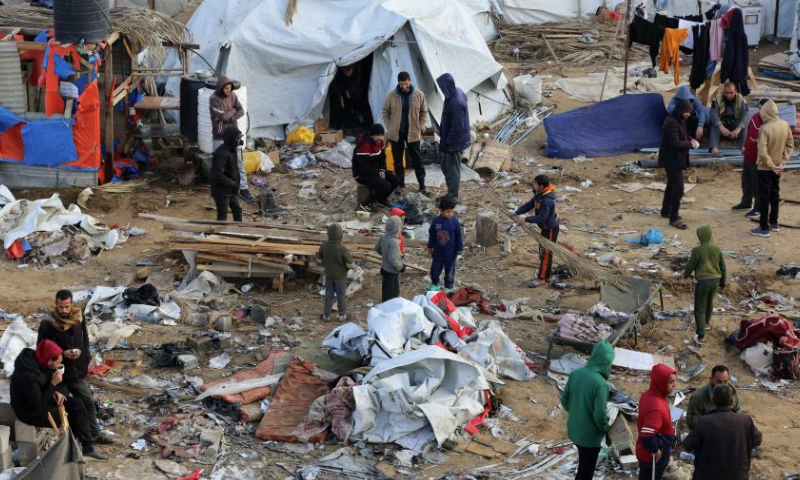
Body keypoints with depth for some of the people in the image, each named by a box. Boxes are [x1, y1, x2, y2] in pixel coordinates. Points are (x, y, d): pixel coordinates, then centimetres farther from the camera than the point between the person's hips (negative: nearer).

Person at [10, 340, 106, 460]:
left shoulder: (35, 359, -9)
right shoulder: (28, 377, -35)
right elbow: (38, 406, -27)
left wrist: (54, 392, -7)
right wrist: (53, 384, -24)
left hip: (38, 399, 9)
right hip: (31, 411, -9)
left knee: (77, 404, 1)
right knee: (68, 419, -10)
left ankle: (88, 447, 5)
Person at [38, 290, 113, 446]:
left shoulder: (78, 319, -3)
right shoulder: (47, 325, -18)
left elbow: (85, 339, 12)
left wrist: (85, 355, -2)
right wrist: (63, 354, -25)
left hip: (77, 372, 5)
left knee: (88, 402, 15)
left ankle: (94, 434, 32)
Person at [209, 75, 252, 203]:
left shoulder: (232, 95, 1)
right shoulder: (214, 99, -17)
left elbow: (241, 111, -2)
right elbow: (223, 116, -23)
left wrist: (230, 116, -17)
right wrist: (233, 111, -7)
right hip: (220, 136, -5)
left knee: (239, 161, 6)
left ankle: (243, 189, 11)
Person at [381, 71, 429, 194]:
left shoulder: (419, 95, -6)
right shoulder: (392, 95, -6)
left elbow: (424, 112, 4)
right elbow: (385, 111, 6)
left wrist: (421, 127, -4)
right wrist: (389, 127, -2)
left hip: (413, 133, -1)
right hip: (396, 133, 1)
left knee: (417, 161, 4)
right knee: (398, 161, 9)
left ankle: (422, 186, 12)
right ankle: (400, 185, 22)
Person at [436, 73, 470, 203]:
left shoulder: (456, 102, -30)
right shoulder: (456, 93, 1)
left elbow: (458, 127, -26)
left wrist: (447, 143, -17)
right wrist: (444, 140, 18)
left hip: (453, 143, -10)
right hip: (452, 140, 10)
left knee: (452, 169, 6)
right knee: (446, 167, 21)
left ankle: (453, 197, 20)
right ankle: (451, 194, 34)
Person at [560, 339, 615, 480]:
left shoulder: (576, 374, -8)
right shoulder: (600, 384, -28)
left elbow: (565, 400, 3)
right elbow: (600, 415, -25)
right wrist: (605, 429, -5)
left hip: (574, 429, 7)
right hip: (590, 435, -7)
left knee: (583, 467, 28)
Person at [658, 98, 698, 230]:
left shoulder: (678, 121, 9)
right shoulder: (671, 123, -24)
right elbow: (675, 143, -28)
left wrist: (690, 140, 3)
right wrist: (690, 144, -16)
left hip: (675, 159, 11)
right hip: (672, 160, -11)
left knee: (672, 185, 23)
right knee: (678, 189, -10)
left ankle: (666, 210, 37)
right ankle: (674, 218, -6)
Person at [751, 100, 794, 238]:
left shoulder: (765, 129, -25)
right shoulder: (785, 125, -4)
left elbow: (762, 153, -28)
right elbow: (790, 146, 4)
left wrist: (772, 165, -16)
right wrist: (782, 161, 3)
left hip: (765, 168, -6)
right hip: (777, 168, 6)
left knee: (764, 197, 1)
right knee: (775, 194, 19)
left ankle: (764, 228, 5)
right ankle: (774, 223, 30)